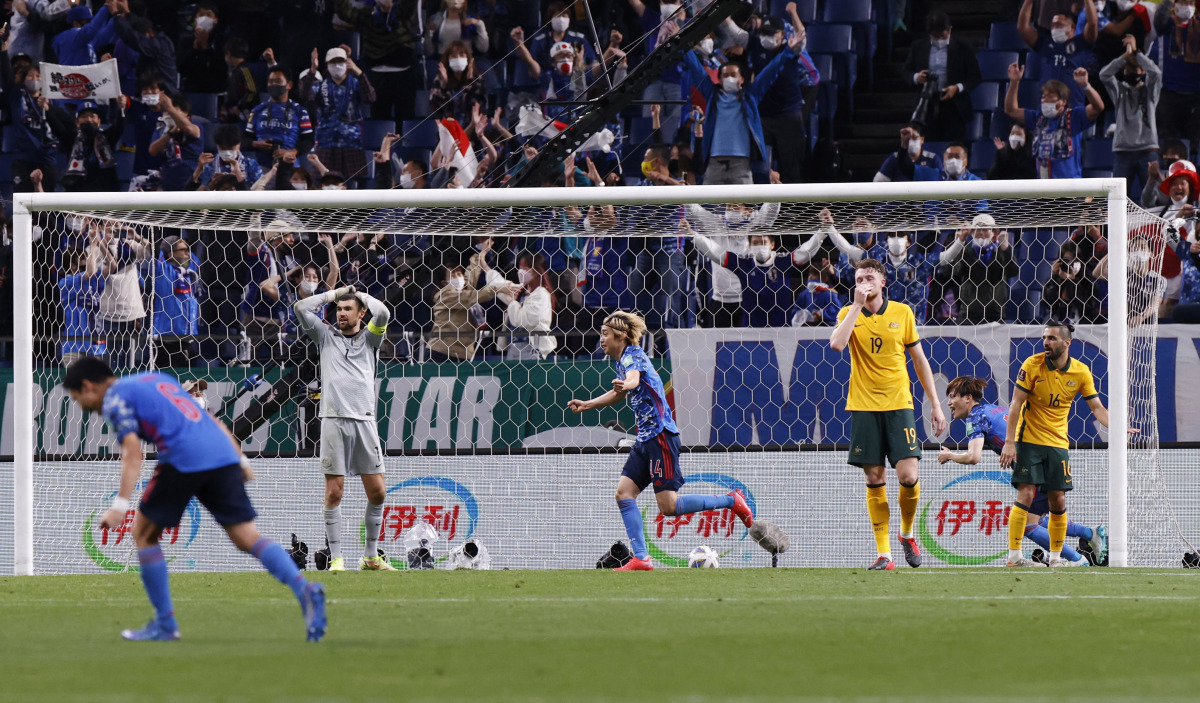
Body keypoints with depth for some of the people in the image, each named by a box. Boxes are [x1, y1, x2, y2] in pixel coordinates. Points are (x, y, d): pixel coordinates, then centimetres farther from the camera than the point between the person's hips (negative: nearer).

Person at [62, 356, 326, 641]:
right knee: (247, 537, 3)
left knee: (144, 532, 12)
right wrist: (242, 460, 26)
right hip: (223, 453, 7)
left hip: (183, 459, -7)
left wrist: (120, 504, -15)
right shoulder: (157, 379, 30)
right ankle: (305, 591, -21)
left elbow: (133, 453, -9)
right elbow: (213, 421, 27)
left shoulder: (115, 399, 6)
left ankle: (164, 624, 12)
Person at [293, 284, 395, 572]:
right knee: (334, 492, -4)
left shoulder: (369, 338, 14)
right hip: (334, 421, -1)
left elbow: (383, 314, -4)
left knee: (377, 492, 0)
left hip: (364, 422, 1)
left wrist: (359, 294, 11)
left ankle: (371, 556, 13)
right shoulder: (327, 335, 16)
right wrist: (334, 294, 14)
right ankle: (335, 558, -1)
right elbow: (300, 308, 7)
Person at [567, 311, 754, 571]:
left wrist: (625, 385, -60)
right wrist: (588, 405, 40)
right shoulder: (621, 361, 16)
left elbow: (634, 378, -38)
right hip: (645, 440, 10)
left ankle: (731, 501, 3)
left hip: (661, 435, -10)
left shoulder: (633, 356, -13)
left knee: (669, 506, -12)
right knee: (623, 493, -1)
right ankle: (640, 558, -3)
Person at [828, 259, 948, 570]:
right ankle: (884, 554, 4)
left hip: (898, 404, 0)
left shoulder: (902, 313, 4)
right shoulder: (849, 314, 4)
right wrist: (857, 305, -15)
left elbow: (920, 360, 10)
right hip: (864, 406, 0)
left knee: (908, 476, -12)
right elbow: (837, 344, -18)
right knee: (874, 481, -1)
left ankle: (907, 533, 15)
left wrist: (936, 404, 7)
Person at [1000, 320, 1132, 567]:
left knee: (1058, 501, 1)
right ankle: (1014, 554, -11)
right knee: (1026, 494, -12)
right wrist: (1009, 442, -15)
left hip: (1058, 443, 3)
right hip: (1029, 440, -3)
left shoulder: (1081, 372, -2)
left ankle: (1056, 556, 13)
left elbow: (1097, 408, 2)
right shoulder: (1032, 365, -10)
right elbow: (1016, 404, -9)